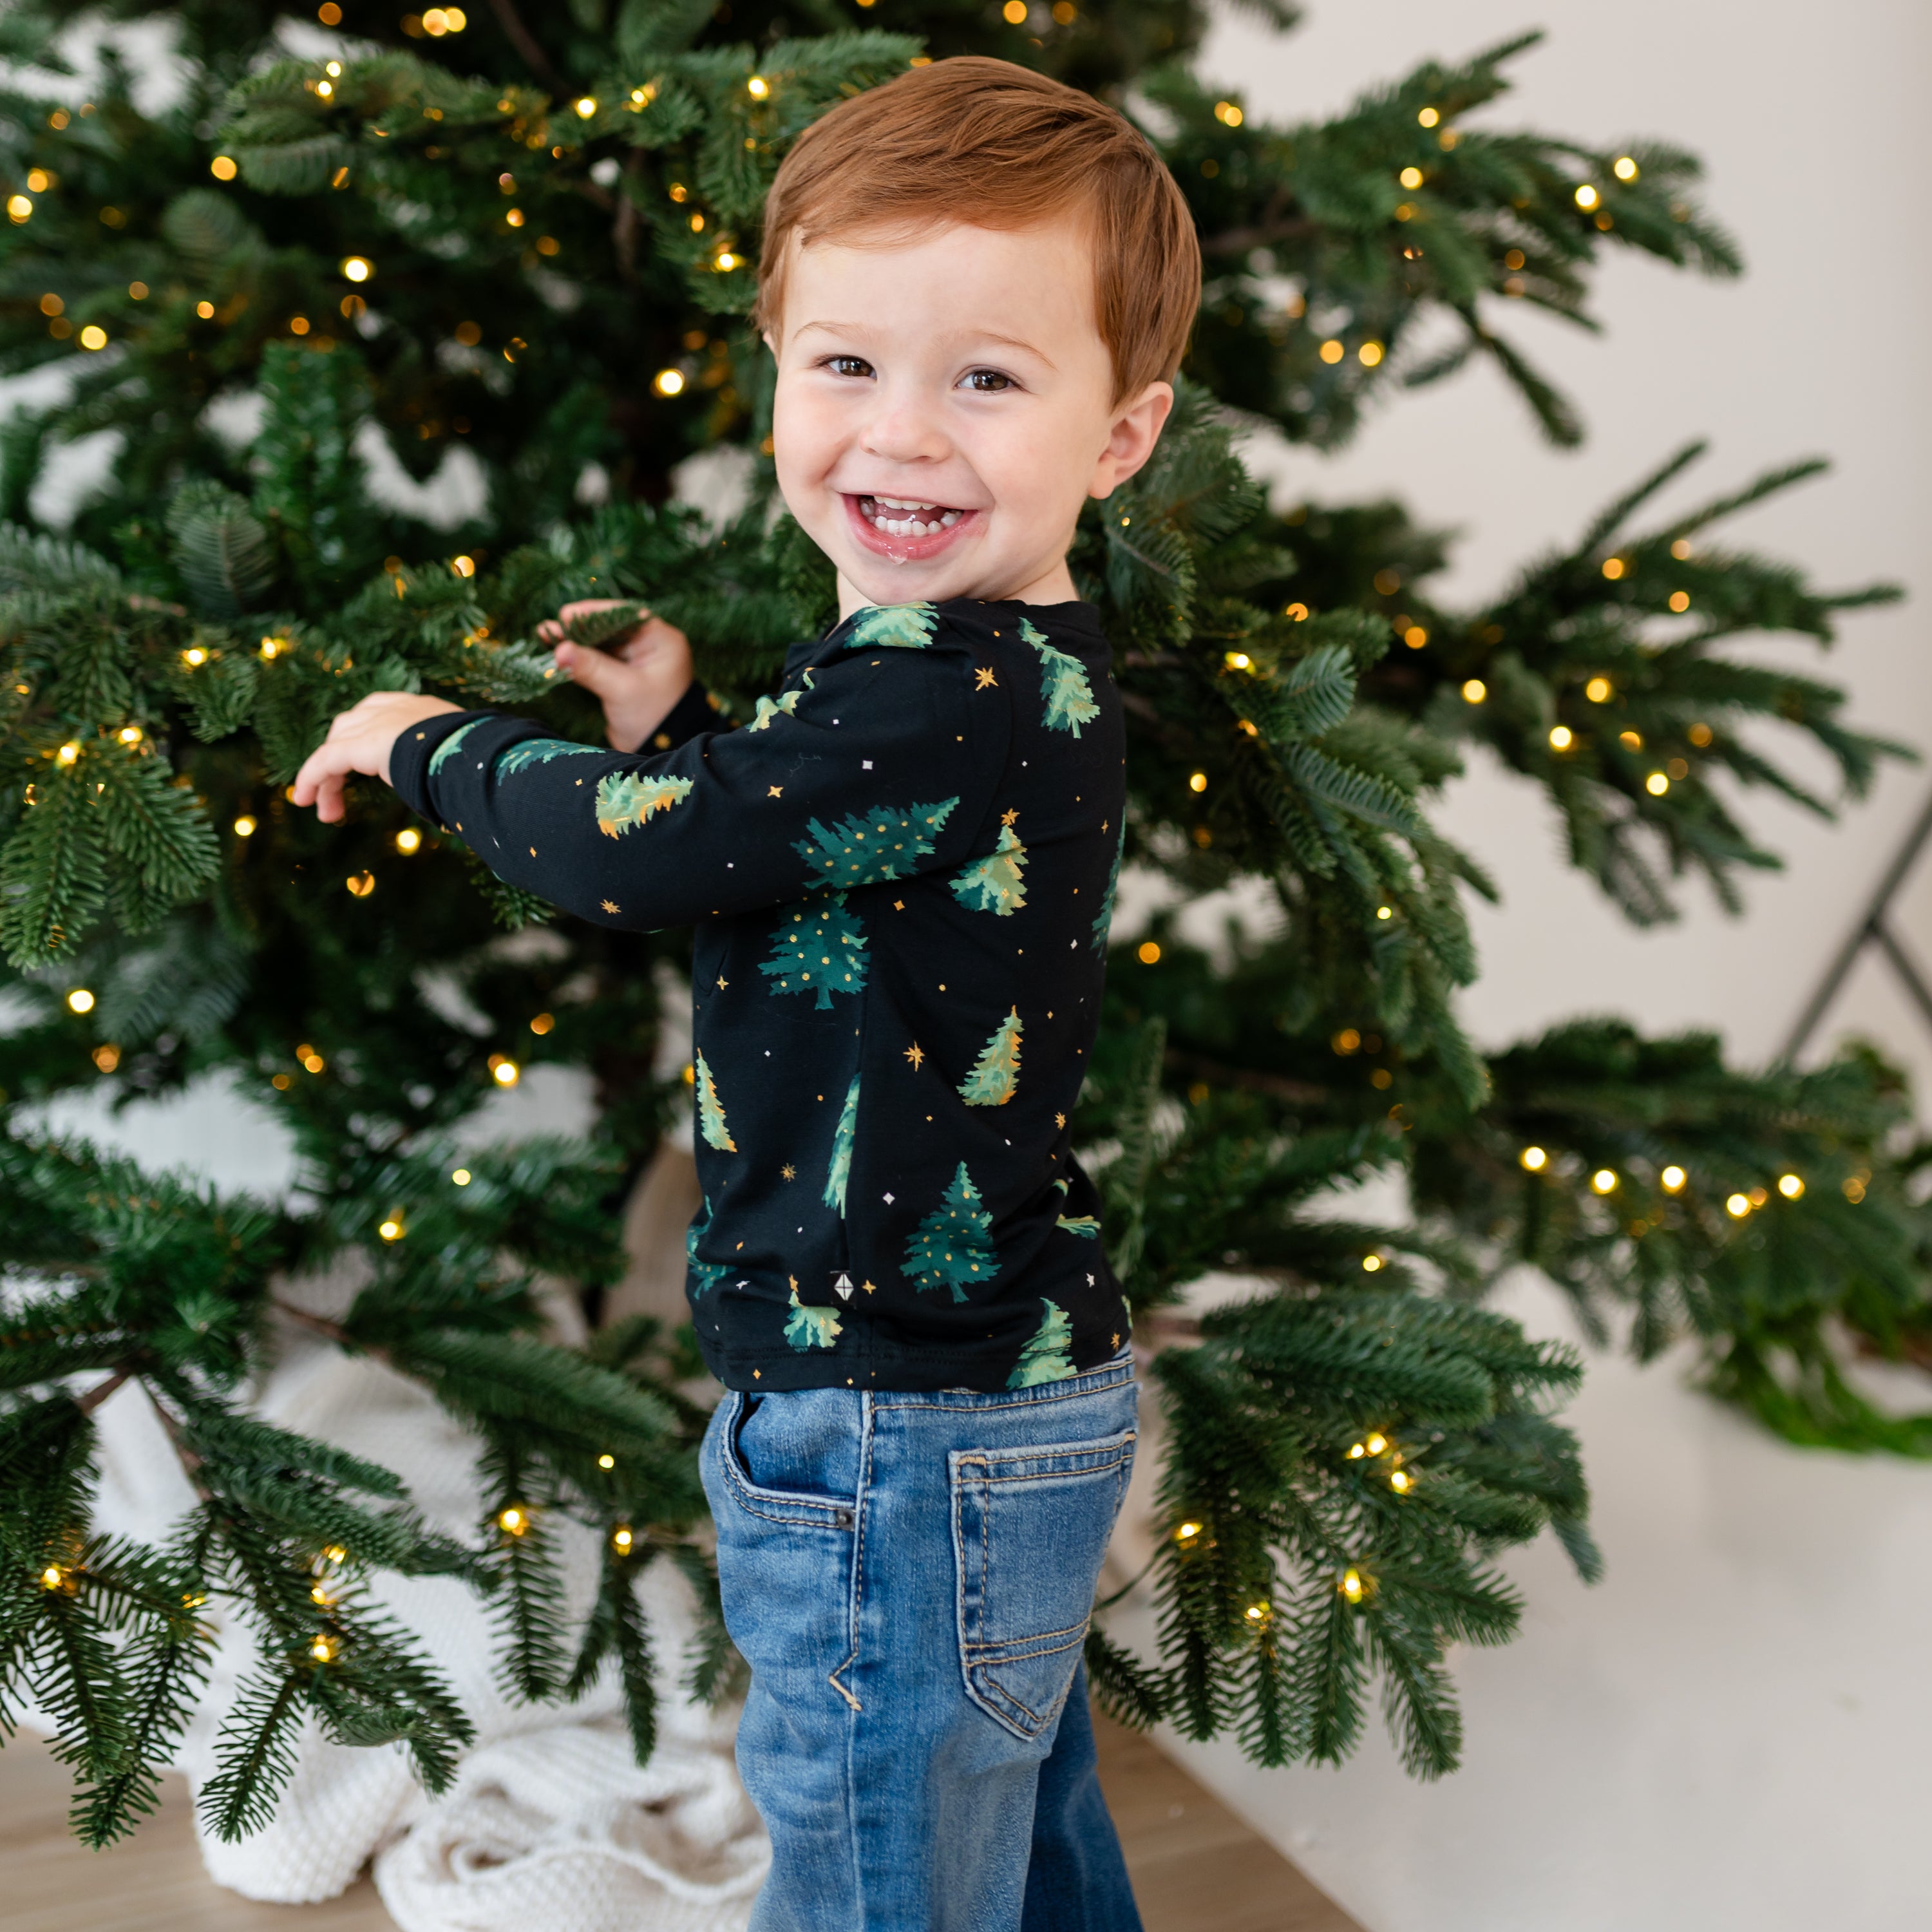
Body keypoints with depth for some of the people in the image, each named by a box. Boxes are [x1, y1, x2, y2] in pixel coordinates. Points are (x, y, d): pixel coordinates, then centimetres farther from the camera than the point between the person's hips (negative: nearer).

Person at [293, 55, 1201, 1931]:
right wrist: (678, 727, 2)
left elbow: (635, 850, -20)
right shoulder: (1008, 676, 6)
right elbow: (770, 845, 17)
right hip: (1010, 1394, 10)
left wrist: (429, 741, -2)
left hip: (899, 1446, -10)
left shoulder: (948, 701, -27)